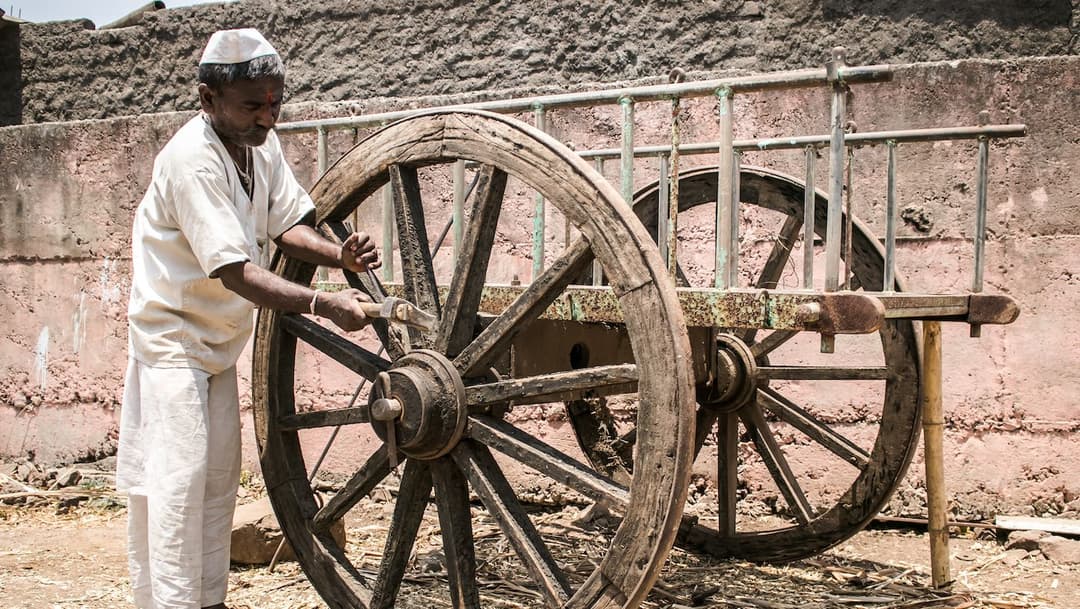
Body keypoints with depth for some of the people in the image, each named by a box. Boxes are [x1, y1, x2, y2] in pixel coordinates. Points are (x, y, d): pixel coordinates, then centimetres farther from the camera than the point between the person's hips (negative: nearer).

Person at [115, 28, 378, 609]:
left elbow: (288, 225, 1)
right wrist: (323, 304, -39)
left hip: (220, 340, 9)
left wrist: (338, 254, -19)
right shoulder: (192, 158, -27)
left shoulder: (262, 143, -2)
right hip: (172, 335, -9)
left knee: (221, 474, 13)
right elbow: (236, 272, -32)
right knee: (177, 474, -9)